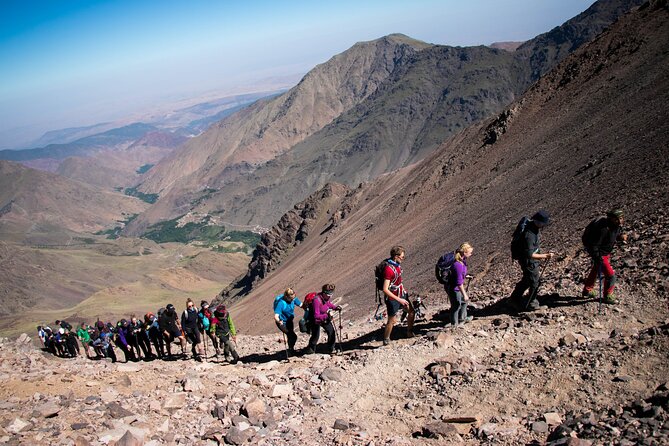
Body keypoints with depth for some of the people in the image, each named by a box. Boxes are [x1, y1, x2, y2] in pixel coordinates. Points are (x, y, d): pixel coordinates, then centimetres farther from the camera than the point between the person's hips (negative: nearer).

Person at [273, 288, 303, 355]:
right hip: (282, 323, -7)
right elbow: (276, 316, -39)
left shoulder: (293, 299, -15)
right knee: (293, 336, -17)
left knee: (291, 336, 24)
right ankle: (291, 350, 7)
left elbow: (301, 305, -6)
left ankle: (291, 349, 49)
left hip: (290, 321, 7)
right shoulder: (280, 303, -32)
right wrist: (279, 321, -60)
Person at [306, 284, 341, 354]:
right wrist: (327, 315, -41)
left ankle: (331, 349, 20)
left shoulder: (328, 297, -14)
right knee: (315, 336, 1)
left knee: (332, 332, 2)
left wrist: (335, 307, -6)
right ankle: (311, 350, 27)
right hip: (316, 320, -6)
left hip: (325, 319, 6)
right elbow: (316, 316, -34)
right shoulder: (317, 300, -36)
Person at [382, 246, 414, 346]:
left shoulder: (397, 264, -1)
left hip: (401, 294, 9)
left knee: (411, 311, 17)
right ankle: (386, 340, 20)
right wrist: (399, 300, -27)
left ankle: (409, 333, 35)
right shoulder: (388, 269, -29)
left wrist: (403, 290, 20)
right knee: (392, 320, 1)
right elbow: (385, 289, -30)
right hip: (392, 298, -9)